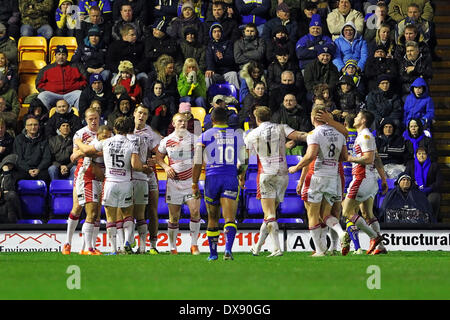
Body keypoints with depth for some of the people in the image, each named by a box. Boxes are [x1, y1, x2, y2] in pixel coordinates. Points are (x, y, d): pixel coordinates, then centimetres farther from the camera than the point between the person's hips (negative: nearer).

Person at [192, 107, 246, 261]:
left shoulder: (205, 136, 2)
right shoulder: (237, 135, 8)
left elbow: (197, 163, -1)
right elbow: (242, 162, 15)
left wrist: (194, 184, 6)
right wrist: (242, 178, 33)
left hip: (212, 178, 0)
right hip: (231, 179, 0)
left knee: (213, 219, 13)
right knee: (230, 218, -7)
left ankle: (213, 253, 21)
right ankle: (228, 249, -29)